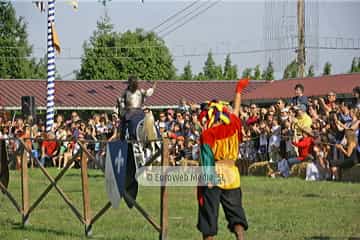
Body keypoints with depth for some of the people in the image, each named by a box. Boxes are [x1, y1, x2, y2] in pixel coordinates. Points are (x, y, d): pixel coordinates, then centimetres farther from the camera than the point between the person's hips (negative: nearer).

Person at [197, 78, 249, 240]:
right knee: (235, 211, 4)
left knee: (209, 214, 3)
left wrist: (206, 182, -15)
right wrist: (239, 90, 38)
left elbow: (207, 160, -14)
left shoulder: (207, 135, -8)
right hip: (232, 175, 4)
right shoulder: (232, 127, 4)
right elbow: (236, 110, 22)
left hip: (213, 178, -4)